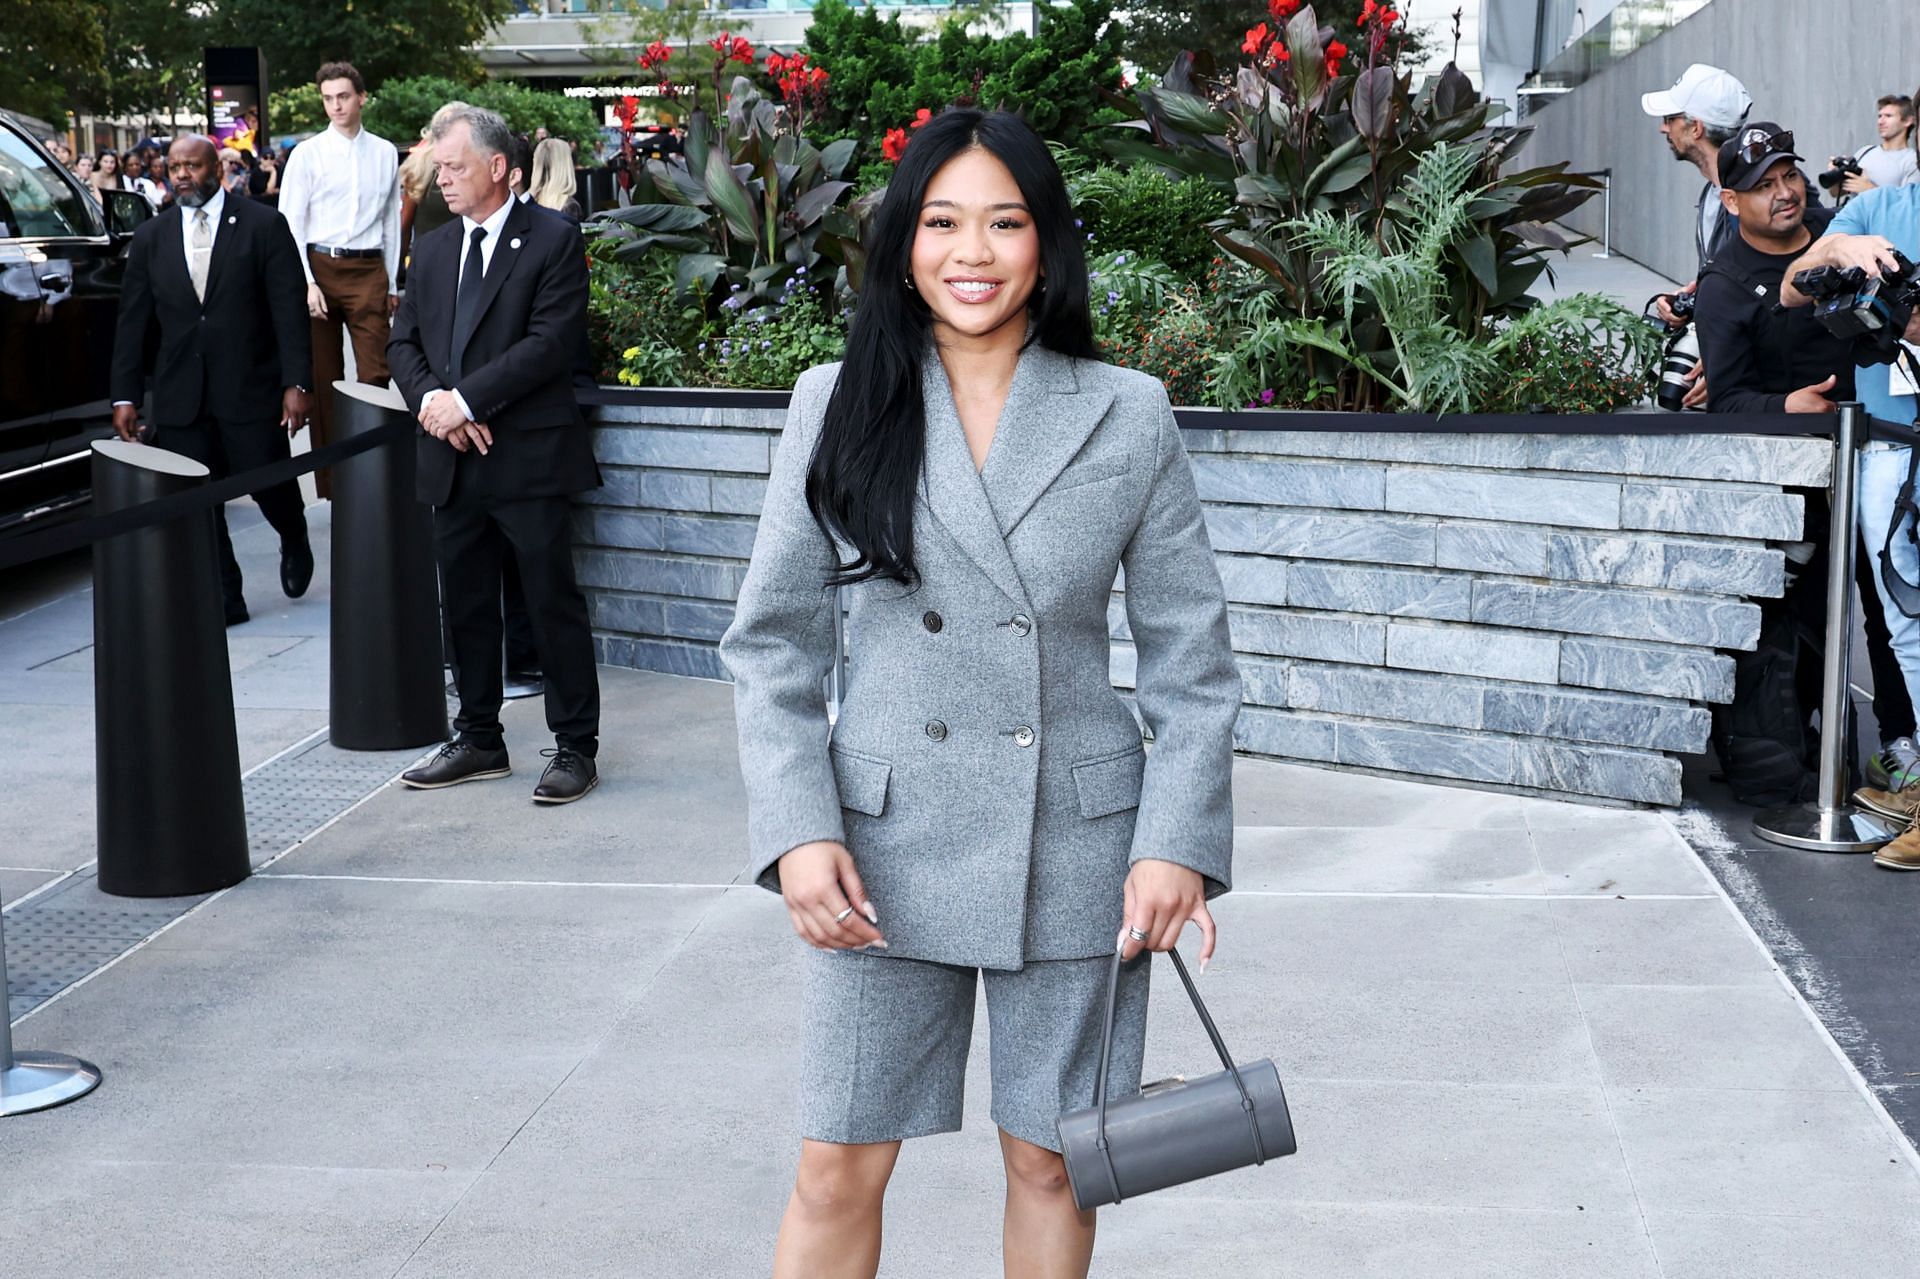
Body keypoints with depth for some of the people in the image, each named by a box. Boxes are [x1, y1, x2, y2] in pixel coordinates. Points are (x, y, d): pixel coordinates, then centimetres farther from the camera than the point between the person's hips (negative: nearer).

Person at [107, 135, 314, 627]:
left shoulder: (263, 226, -1)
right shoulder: (150, 239, 8)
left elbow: (289, 310, -5)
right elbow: (131, 323, 10)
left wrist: (296, 383, -12)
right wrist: (125, 396, 5)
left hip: (250, 389, -3)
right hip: (181, 397, 3)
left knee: (270, 485, 2)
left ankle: (294, 543, 35)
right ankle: (223, 599, 12)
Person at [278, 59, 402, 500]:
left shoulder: (385, 154, 7)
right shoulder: (307, 154, 0)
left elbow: (392, 220, 10)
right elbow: (290, 224, -2)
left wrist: (392, 282, 9)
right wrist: (306, 283, -10)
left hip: (369, 269, 1)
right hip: (320, 266, -1)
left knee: (375, 373, -7)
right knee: (324, 378, 6)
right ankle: (330, 477, 15)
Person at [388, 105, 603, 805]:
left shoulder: (553, 239, -5)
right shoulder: (432, 249, 16)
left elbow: (552, 341, -14)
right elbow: (403, 343, 14)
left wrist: (467, 398, -17)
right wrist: (433, 400, -7)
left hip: (529, 456, -6)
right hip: (454, 460, 6)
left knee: (554, 603, -1)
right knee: (466, 607, 13)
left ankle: (576, 747, 7)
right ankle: (479, 740, 24)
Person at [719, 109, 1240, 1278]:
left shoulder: (1129, 415, -2)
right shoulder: (840, 406, 0)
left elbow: (1192, 655, 2)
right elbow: (772, 642, 2)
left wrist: (1180, 840, -7)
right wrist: (797, 830, -8)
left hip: (1073, 851, 0)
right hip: (885, 845, 0)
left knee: (1050, 1160, 12)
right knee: (838, 1171, 5)